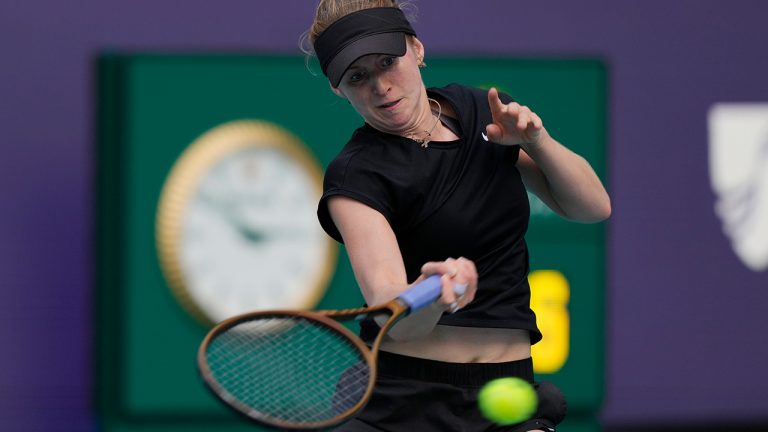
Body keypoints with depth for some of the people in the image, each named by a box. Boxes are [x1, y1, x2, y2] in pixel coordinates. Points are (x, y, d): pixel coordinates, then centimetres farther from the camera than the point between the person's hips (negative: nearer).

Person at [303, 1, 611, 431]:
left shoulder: (483, 113, 8)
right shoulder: (358, 175, -9)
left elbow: (594, 207, 10)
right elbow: (390, 306, -23)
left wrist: (534, 139, -5)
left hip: (507, 388, 3)